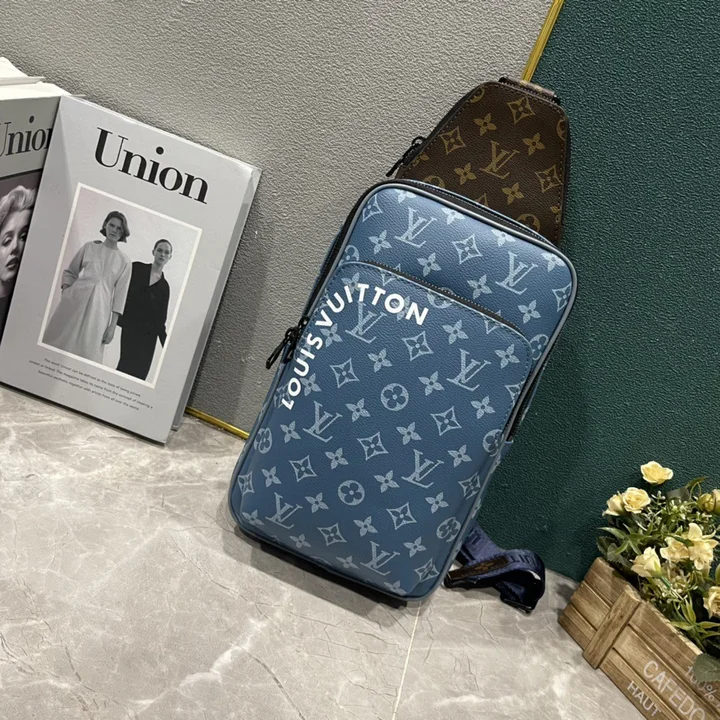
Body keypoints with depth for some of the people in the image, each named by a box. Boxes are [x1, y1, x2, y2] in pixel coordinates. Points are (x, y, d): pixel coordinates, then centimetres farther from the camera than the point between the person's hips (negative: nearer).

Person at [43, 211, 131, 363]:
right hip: (74, 300, 1)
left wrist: (113, 325, -2)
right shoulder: (89, 246, 9)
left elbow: (120, 294, 3)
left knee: (86, 349, -1)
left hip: (99, 308, -1)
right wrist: (65, 289, -3)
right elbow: (70, 272, 16)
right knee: (58, 342, 2)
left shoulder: (124, 261, 5)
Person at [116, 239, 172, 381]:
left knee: (140, 370, -4)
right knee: (128, 366, -12)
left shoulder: (164, 286, 13)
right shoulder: (137, 268, 8)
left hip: (148, 334, 2)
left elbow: (161, 317, 12)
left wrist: (166, 343, 7)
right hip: (130, 327, -2)